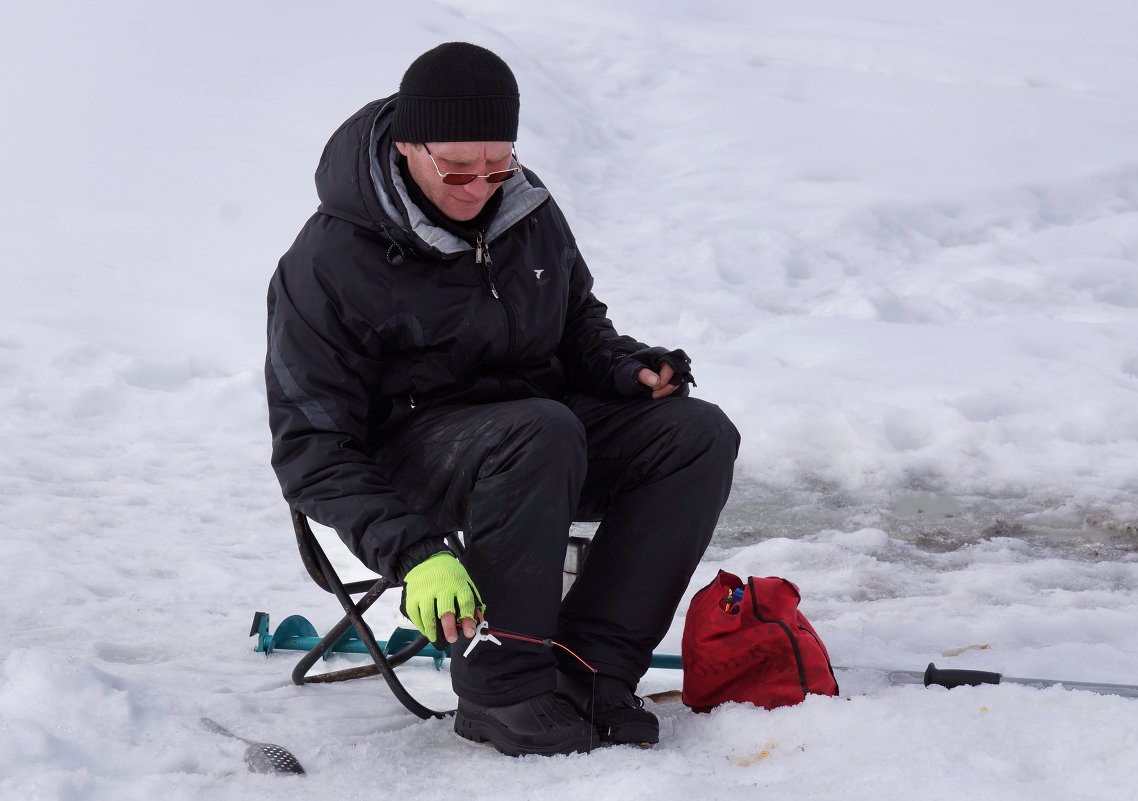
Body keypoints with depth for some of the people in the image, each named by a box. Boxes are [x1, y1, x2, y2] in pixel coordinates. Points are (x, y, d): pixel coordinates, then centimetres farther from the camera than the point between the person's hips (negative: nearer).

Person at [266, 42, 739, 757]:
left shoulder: (525, 206, 1)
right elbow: (311, 449, -18)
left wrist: (627, 368, -4)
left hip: (542, 432, 7)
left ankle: (590, 667, -20)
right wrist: (411, 552, -31)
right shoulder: (328, 263, -17)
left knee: (698, 433, -17)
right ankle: (504, 689, -27)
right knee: (540, 431, -37)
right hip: (408, 450, -6)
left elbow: (578, 320, 20)